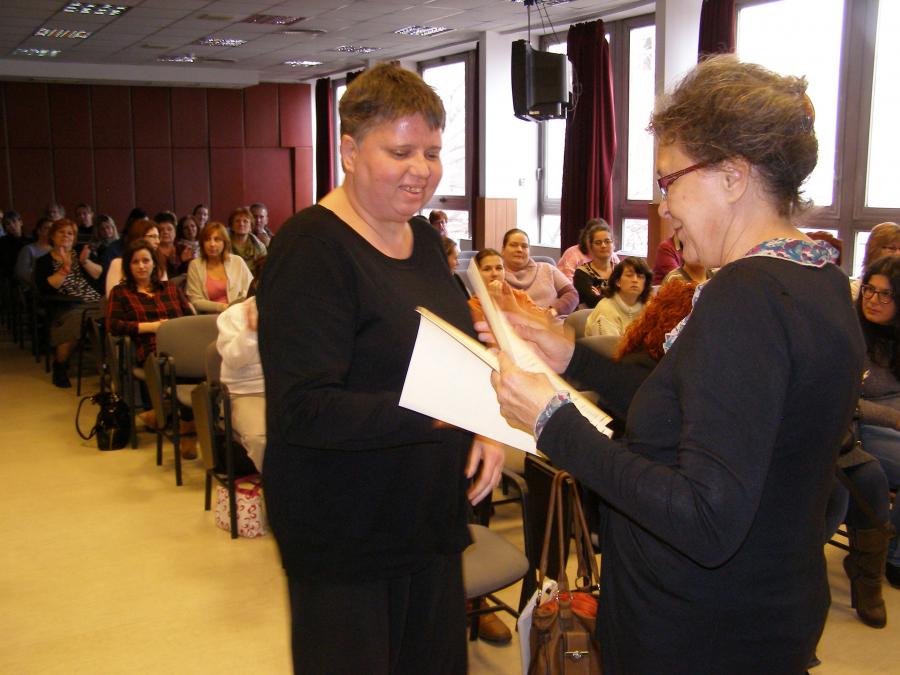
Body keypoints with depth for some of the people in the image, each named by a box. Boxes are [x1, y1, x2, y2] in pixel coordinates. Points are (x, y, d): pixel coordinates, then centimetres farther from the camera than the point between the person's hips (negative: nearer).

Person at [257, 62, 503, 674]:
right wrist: (429, 412, -35)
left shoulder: (424, 240, 7)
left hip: (431, 520, 8)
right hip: (343, 538, -7)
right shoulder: (311, 248, -18)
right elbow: (299, 410, -24)